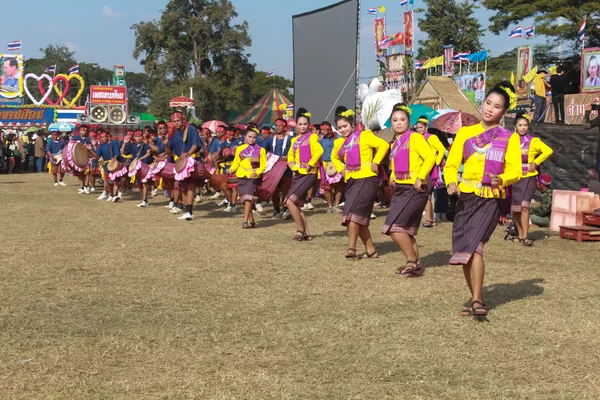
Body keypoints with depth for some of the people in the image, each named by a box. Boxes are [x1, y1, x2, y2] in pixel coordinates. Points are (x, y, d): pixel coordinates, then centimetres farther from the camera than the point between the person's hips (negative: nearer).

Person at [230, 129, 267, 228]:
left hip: (252, 177, -4)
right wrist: (231, 170, -7)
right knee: (244, 199, 6)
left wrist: (257, 172, -17)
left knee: (248, 198, -18)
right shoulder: (240, 148, 10)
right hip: (241, 176, 4)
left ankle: (245, 221, -20)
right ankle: (251, 220, 17)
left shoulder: (260, 150, 3)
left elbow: (263, 165, 0)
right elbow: (236, 162, 13)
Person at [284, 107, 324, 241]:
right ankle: (306, 233, 19)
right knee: (297, 205, 10)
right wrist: (294, 167, 3)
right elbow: (290, 157, 22)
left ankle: (300, 230, -4)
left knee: (289, 201, -16)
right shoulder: (295, 140, 15)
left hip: (308, 175, -8)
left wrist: (310, 164, -19)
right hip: (298, 175, 8)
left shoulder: (312, 137, -6)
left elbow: (319, 151, -21)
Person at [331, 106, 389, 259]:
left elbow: (384, 145, -13)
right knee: (360, 218, 7)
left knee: (353, 213, -18)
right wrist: (341, 170, 15)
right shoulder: (340, 143, 12)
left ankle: (351, 249, -12)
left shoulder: (364, 136, -6)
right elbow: (334, 157, 31)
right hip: (351, 181, 8)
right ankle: (371, 250, 15)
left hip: (367, 179, -8)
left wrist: (375, 162, -14)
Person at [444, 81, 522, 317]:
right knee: (463, 251, 5)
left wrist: (502, 180, -27)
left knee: (473, 245, -21)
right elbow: (451, 164, 7)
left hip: (491, 199, -4)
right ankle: (475, 298, 21)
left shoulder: (510, 138, 2)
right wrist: (451, 182, -14)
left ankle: (477, 301, -16)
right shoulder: (465, 133, 8)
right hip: (466, 197, 4)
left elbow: (515, 171, -5)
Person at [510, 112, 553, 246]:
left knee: (524, 205, -17)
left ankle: (525, 237, -17)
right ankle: (520, 235, 20)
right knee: (514, 208, 6)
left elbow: (548, 151, -4)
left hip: (528, 177, -4)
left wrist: (535, 163, -8)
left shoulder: (533, 141, -1)